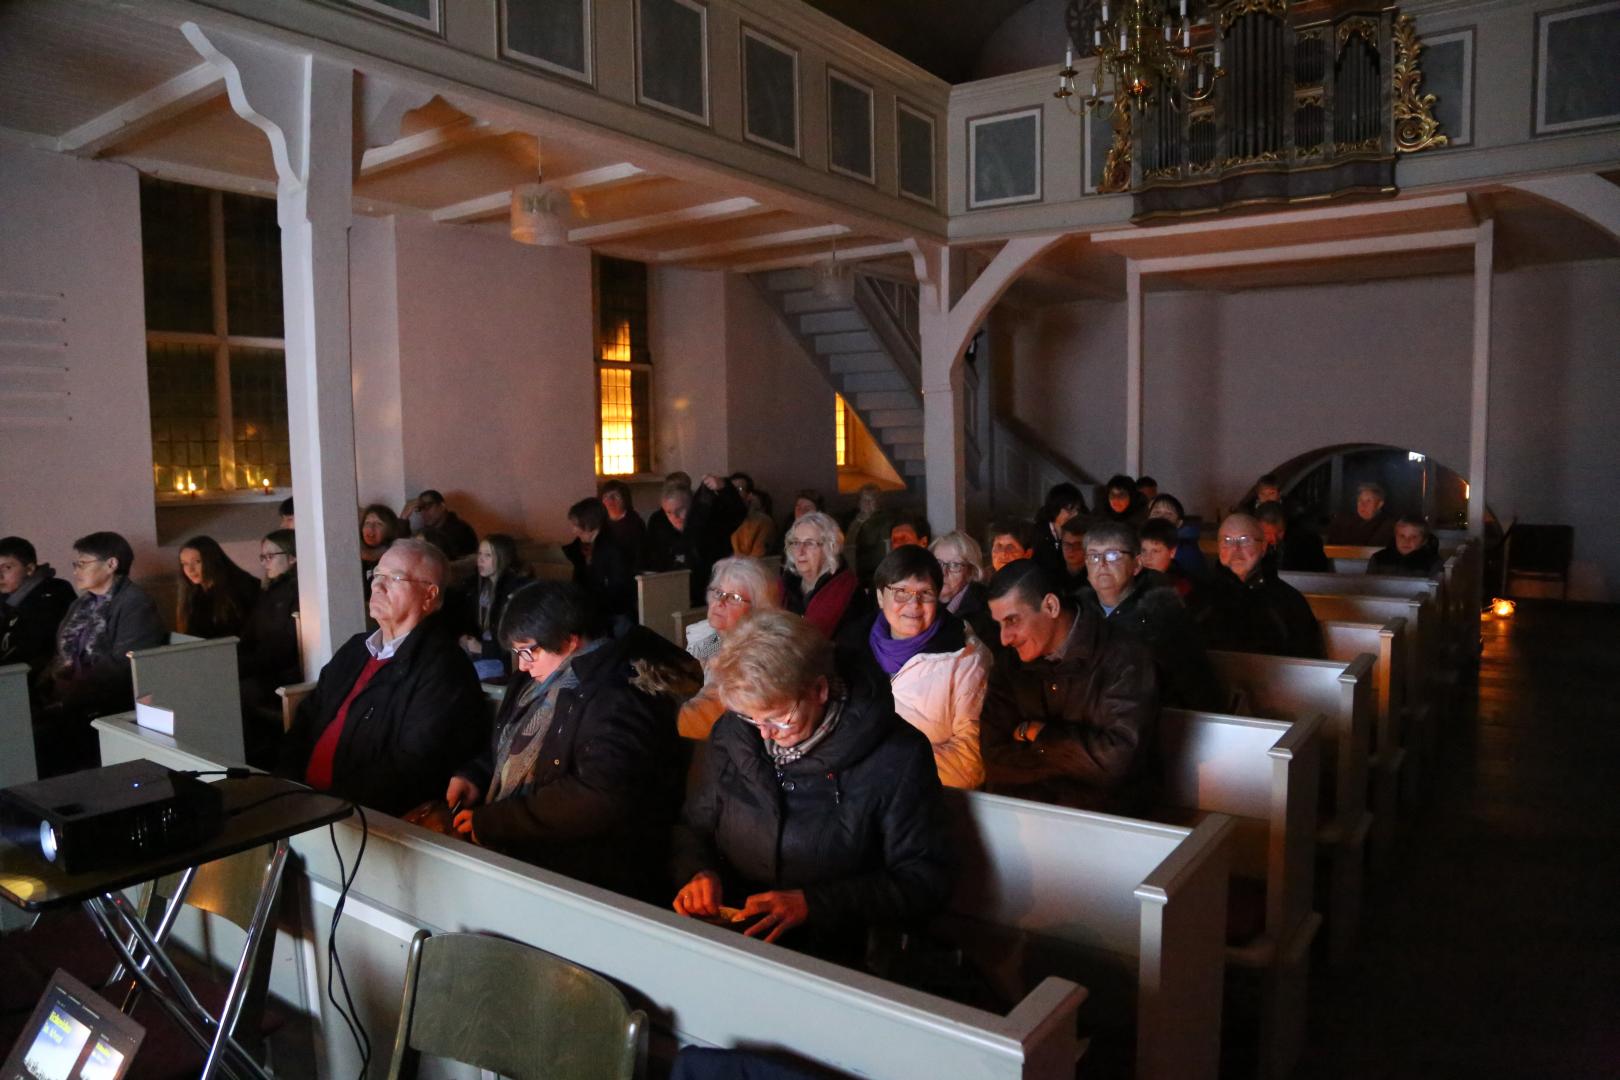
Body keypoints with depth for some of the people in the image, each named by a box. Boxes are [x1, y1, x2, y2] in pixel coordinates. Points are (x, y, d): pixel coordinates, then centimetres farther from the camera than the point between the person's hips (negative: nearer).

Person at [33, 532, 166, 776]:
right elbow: (61, 656, 19)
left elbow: (122, 669, -15)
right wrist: (39, 691, 0)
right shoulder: (81, 605, 21)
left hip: (104, 711, -7)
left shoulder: (135, 604, -7)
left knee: (36, 737, -26)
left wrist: (66, 699, -17)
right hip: (62, 702, 8)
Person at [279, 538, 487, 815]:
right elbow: (307, 718, 18)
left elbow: (413, 768, -18)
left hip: (368, 817, -7)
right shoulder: (355, 648, 16)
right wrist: (285, 785, 3)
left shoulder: (443, 668, -12)